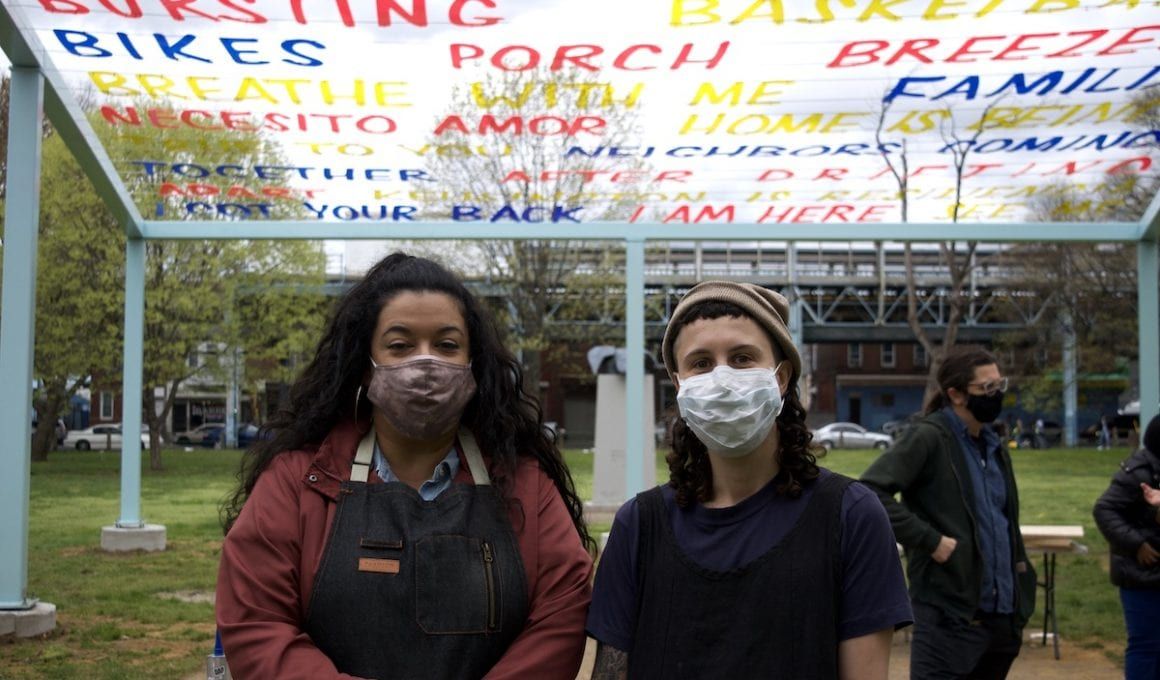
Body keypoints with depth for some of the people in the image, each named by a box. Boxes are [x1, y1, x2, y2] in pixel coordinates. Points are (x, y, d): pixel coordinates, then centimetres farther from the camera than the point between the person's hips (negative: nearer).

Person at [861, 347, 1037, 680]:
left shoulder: (994, 447, 15)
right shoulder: (929, 438, -10)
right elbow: (871, 491, -22)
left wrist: (1022, 603, 17)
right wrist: (930, 540, -22)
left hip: (1001, 614, 8)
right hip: (950, 616, -8)